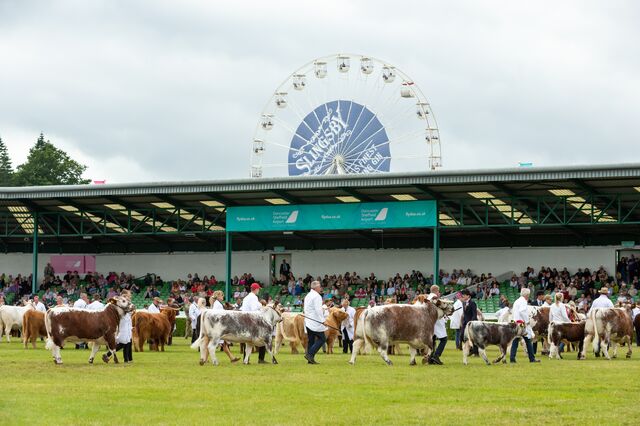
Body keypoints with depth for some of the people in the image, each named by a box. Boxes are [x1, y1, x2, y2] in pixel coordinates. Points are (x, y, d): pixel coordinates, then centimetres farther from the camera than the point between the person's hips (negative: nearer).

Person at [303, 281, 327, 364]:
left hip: (308, 322, 9)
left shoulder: (307, 296, 16)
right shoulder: (317, 296, -13)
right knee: (322, 338, -5)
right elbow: (318, 310, -19)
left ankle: (310, 359, 6)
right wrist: (322, 320, -17)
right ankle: (310, 354, -15)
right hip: (316, 322, -9)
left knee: (311, 340, 9)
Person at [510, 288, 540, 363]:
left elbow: (512, 311, 21)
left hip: (516, 322, 8)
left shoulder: (516, 301, 18)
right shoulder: (523, 301, -10)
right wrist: (526, 321, -16)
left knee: (515, 341, 5)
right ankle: (532, 358, 3)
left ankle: (512, 358, -1)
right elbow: (522, 311, -23)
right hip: (522, 323, -8)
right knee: (528, 341, -1)